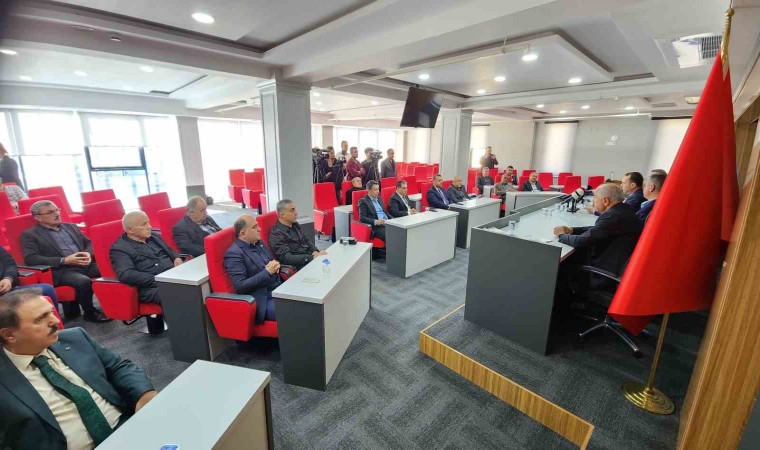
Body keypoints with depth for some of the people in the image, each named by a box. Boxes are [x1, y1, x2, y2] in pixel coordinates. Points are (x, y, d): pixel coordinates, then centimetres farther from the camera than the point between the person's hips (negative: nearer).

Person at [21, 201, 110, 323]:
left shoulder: (71, 227, 21)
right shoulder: (29, 235, 5)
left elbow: (88, 243, 22)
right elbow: (30, 259, -7)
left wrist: (88, 254, -2)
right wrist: (64, 260, -17)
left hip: (85, 265, 5)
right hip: (61, 270, -5)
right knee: (84, 282, -35)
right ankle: (90, 313, -11)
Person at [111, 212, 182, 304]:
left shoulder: (153, 238, 21)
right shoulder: (119, 249, 2)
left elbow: (170, 251, 34)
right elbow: (125, 275, -13)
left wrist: (177, 258, 10)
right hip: (154, 287, -7)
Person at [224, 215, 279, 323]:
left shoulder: (258, 243, 10)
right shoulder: (234, 253, -13)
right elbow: (240, 287, -18)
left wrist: (275, 266, -2)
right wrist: (267, 272, -20)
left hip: (278, 289, 8)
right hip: (262, 300, -7)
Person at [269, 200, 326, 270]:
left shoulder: (295, 225, 12)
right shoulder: (276, 235, -12)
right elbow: (287, 258, -19)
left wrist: (315, 252, -2)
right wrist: (313, 257, -25)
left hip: (311, 258, 8)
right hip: (300, 267, -8)